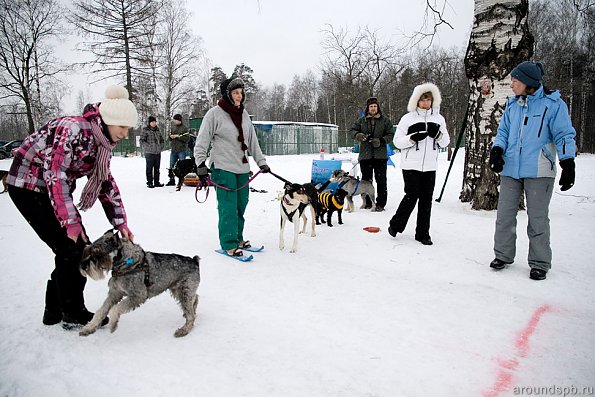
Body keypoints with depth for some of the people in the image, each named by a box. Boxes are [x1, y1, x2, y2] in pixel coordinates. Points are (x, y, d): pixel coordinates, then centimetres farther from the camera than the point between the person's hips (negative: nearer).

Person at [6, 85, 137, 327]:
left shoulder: (101, 140, 0)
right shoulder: (73, 130, -26)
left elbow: (106, 182, 3)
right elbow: (55, 175, -28)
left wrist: (120, 223, -4)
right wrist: (71, 222, -26)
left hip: (52, 189, 9)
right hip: (28, 186, -8)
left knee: (80, 249, 4)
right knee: (71, 249, -9)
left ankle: (55, 311, 19)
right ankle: (73, 313, 8)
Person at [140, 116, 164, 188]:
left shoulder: (158, 130, 12)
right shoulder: (145, 130, -4)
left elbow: (162, 139, 23)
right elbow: (142, 141, -9)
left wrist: (161, 146, 8)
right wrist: (149, 146, -16)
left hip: (158, 152, 5)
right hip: (149, 153, -5)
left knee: (157, 168, 11)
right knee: (149, 168, 1)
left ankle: (157, 182, 19)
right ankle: (149, 183, 8)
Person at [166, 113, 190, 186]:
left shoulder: (184, 128, -4)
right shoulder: (173, 127, 15)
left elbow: (187, 139, -14)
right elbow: (169, 138, 21)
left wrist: (178, 136, -16)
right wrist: (171, 136, -2)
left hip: (182, 150, -6)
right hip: (174, 149, 6)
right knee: (171, 165, 9)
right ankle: (172, 180, 17)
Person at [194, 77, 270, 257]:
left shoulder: (243, 114, 13)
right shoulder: (215, 113, -5)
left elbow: (252, 141, 18)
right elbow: (202, 141, -6)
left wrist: (261, 162, 16)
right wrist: (201, 164, -13)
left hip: (242, 168, 6)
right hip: (223, 168, -6)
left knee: (241, 205, 9)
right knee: (228, 206, -8)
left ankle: (237, 238, 23)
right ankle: (229, 244, 1)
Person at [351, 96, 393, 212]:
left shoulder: (385, 120, 5)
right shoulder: (361, 120, 9)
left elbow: (390, 135, 3)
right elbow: (352, 131, 10)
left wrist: (381, 141, -15)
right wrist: (358, 135, -12)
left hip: (380, 155, -2)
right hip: (365, 155, 2)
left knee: (381, 180, -2)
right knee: (366, 179, 9)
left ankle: (380, 203, 5)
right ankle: (367, 202, 19)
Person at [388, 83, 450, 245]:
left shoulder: (439, 119, 9)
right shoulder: (407, 119, 0)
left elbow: (446, 142, 12)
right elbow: (397, 141, -2)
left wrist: (438, 134, -9)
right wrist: (413, 138, -18)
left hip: (430, 166, 4)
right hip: (411, 165, -3)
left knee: (426, 199, 6)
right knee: (412, 196, -5)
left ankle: (423, 233, 16)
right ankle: (395, 225, 16)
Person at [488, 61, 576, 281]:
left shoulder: (552, 104, -3)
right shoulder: (512, 104, 11)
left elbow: (564, 135, -3)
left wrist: (568, 164, -10)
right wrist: (497, 150, -4)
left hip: (538, 171, -4)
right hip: (510, 169, 5)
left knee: (537, 218, 2)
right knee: (504, 215, 7)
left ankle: (539, 263, 14)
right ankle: (503, 255, 21)